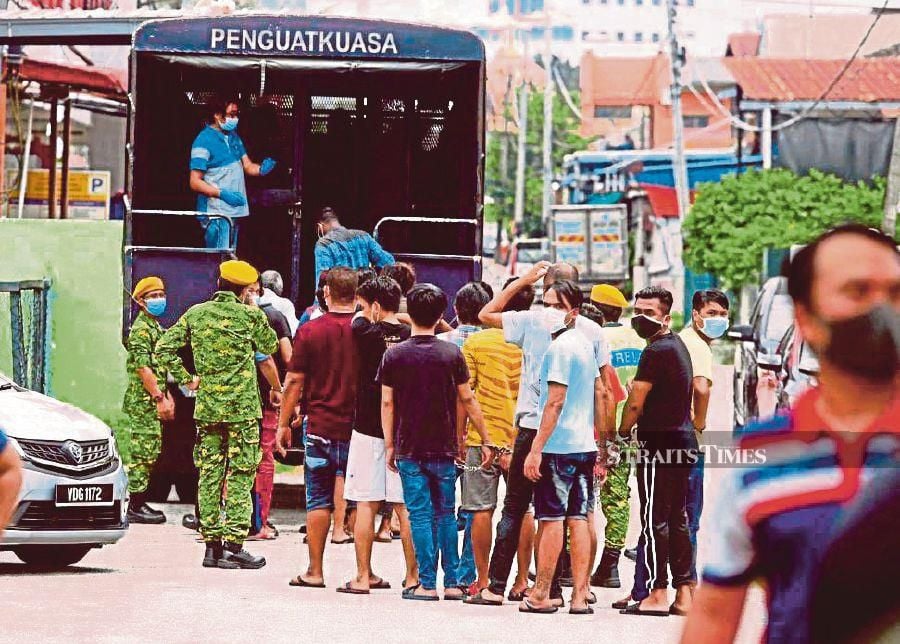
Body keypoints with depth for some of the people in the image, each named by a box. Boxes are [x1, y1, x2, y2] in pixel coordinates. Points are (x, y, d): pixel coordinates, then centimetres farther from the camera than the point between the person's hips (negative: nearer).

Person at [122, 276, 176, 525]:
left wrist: (166, 397, 20)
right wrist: (159, 397, -23)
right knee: (144, 453, -9)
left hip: (152, 403, 10)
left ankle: (138, 503, 16)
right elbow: (143, 367, -20)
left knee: (149, 453, 12)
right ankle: (136, 507, -7)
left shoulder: (155, 327, 19)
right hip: (143, 401, -10)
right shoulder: (141, 328, -13)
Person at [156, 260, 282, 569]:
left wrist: (186, 379, 8)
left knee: (209, 474, 7)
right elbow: (269, 349, 14)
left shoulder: (195, 314, 6)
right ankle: (235, 544, -6)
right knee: (240, 475, -1)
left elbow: (164, 349, 2)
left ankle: (212, 545, 7)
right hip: (242, 407, -4)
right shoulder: (251, 315, -3)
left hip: (206, 406, 4)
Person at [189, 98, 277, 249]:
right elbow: (195, 182, -15)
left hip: (234, 211, 9)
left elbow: (248, 166, 16)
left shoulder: (233, 137, 13)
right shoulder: (204, 141, -12)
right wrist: (222, 194, -26)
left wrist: (261, 169, -8)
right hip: (216, 214, -8)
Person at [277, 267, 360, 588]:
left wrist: (284, 424, 7)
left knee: (318, 500, 6)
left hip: (320, 426, 0)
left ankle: (315, 571, 7)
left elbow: (294, 382, -2)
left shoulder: (309, 331, -4)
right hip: (359, 427, 1)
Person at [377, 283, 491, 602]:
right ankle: (452, 583, 10)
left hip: (409, 448, -1)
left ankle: (427, 584, -1)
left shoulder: (394, 354, -4)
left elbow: (387, 403, -2)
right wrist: (485, 440, 7)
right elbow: (467, 399, 1)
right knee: (445, 514, 11)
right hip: (444, 448, 1)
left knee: (420, 515, 2)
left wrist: (389, 445, 6)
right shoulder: (452, 353, -3)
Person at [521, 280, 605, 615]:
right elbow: (599, 391, 21)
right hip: (584, 445, 8)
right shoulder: (585, 343, 13)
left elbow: (555, 401, -18)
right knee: (578, 518, 6)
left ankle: (541, 595, 0)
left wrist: (536, 448, -18)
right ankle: (580, 596, 5)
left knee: (551, 518, -3)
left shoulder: (559, 347, -14)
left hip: (558, 446, -8)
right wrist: (601, 436, 27)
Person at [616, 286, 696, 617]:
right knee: (677, 518, 11)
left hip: (659, 441, -10)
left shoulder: (657, 350, -14)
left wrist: (621, 433, 0)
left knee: (654, 519, -7)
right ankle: (683, 593, 12)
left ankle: (656, 593, -7)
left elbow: (635, 402, -14)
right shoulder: (678, 345, 16)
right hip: (683, 439, 10)